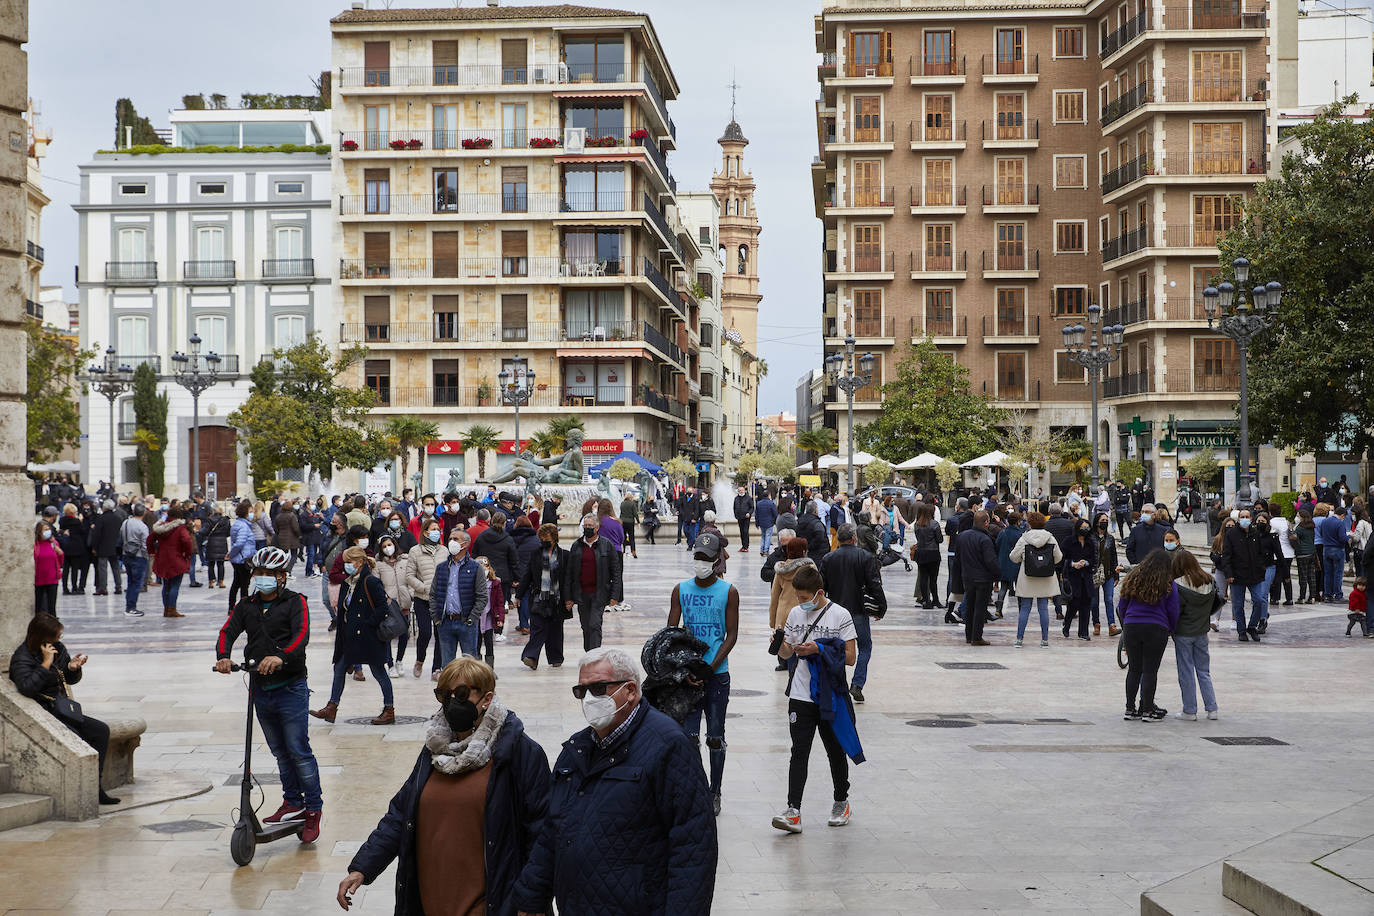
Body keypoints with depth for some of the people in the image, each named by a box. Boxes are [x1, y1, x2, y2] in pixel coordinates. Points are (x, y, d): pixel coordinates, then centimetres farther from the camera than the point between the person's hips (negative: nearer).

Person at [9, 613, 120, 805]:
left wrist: (73, 667, 0)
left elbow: (71, 680, 24)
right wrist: (46, 663, -25)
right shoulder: (22, 657, -10)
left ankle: (95, 787, -10)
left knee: (101, 730, -10)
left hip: (62, 710, 8)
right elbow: (27, 688, -27)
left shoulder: (58, 648, 11)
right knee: (75, 737, -30)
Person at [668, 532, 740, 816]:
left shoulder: (728, 592, 1)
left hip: (717, 673, -1)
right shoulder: (681, 590, 7)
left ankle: (714, 793, 14)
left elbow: (732, 634, -2)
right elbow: (671, 631, 6)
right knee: (689, 734, -5)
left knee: (715, 737, 4)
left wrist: (711, 667, -14)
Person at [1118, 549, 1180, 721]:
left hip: (1131, 628, 3)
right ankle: (1147, 710, 3)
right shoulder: (1169, 585, -2)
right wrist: (1172, 630, 14)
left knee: (1134, 669, 10)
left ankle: (1130, 708, 12)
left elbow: (1122, 605, 11)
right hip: (1156, 630, -3)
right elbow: (1173, 612, -1)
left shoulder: (1132, 579, 7)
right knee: (1150, 670, 2)